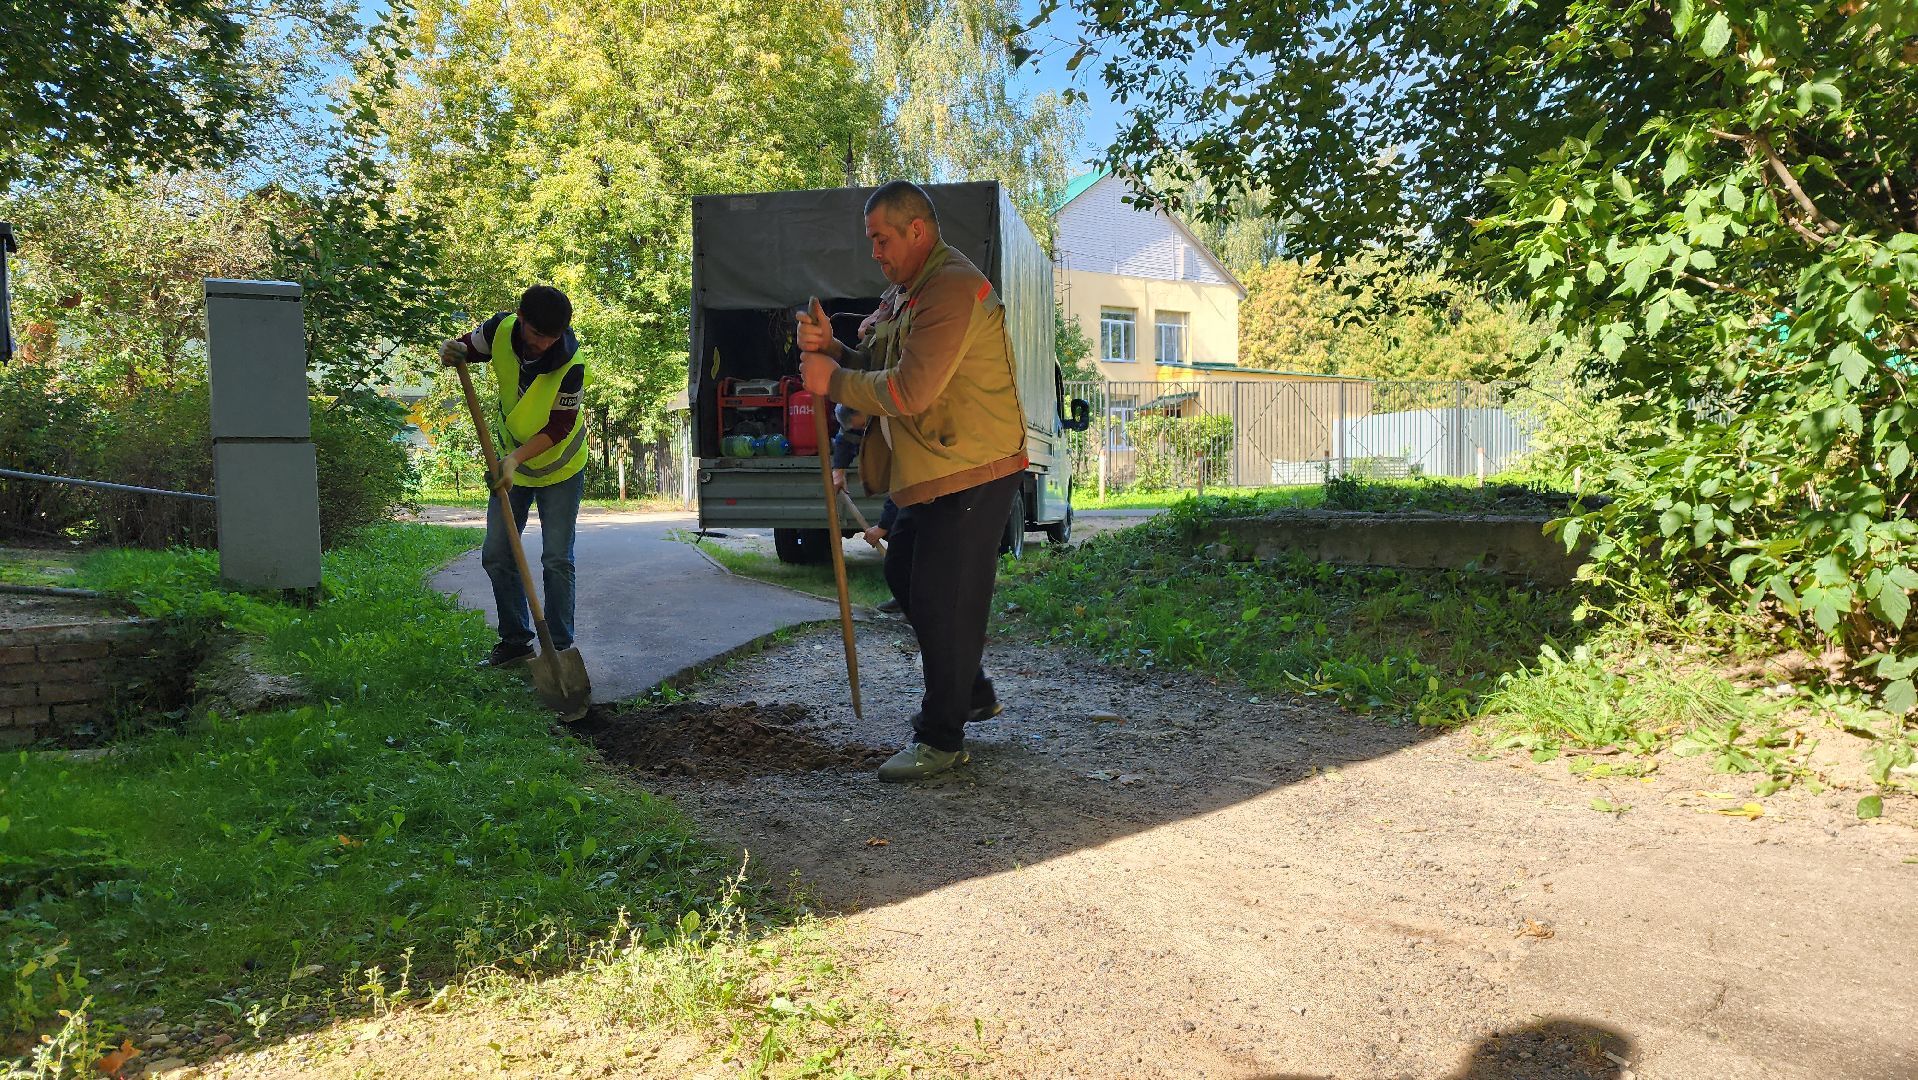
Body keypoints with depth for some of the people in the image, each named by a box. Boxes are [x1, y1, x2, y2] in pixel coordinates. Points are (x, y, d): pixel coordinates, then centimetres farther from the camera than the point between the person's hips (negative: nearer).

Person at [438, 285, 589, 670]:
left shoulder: (571, 364, -29)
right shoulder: (500, 329, -18)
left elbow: (559, 427, -24)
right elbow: (467, 347, 2)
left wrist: (517, 457, -35)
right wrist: (450, 351, -22)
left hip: (560, 466, -5)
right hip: (512, 463, 5)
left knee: (556, 560, -6)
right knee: (496, 555, 5)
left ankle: (559, 648, 4)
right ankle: (515, 641, 17)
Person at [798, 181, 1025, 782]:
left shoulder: (953, 289, -18)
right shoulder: (901, 295, 17)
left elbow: (908, 390, -26)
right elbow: (873, 368, 16)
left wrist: (833, 381, -14)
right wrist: (829, 348, -3)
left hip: (972, 473, -11)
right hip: (930, 473, 11)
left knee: (942, 598, -7)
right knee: (904, 574, 19)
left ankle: (942, 738, 7)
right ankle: (970, 692, 34)